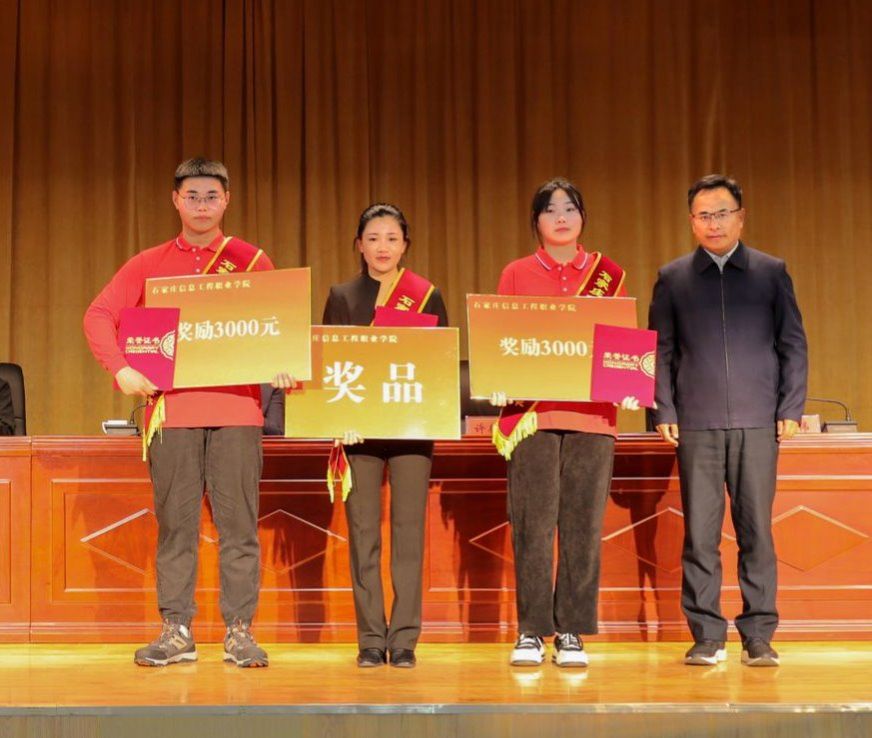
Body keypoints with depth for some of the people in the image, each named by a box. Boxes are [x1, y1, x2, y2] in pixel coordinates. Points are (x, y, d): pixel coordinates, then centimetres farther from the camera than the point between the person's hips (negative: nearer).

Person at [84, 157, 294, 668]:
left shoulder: (252, 262, 10)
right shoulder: (148, 265, 11)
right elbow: (100, 315, 3)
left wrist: (283, 365, -15)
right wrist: (120, 367, -14)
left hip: (237, 408, -1)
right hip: (171, 407, 1)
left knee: (238, 523, -1)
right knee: (175, 523, 3)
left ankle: (240, 631, 5)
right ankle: (177, 631, 10)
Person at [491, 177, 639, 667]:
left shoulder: (609, 275, 12)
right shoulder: (517, 275, 11)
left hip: (592, 413, 1)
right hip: (531, 411, -1)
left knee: (583, 525, 0)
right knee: (533, 524, -4)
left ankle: (572, 633, 7)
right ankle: (531, 632, 3)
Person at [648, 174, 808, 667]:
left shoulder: (771, 273, 9)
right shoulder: (673, 278, 10)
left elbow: (794, 344, 9)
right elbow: (661, 350, 9)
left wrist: (791, 408, 0)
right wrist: (665, 412, 0)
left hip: (757, 421, 0)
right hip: (697, 423, 0)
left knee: (756, 529, 1)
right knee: (700, 531, -1)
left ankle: (759, 636, 7)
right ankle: (707, 636, 6)